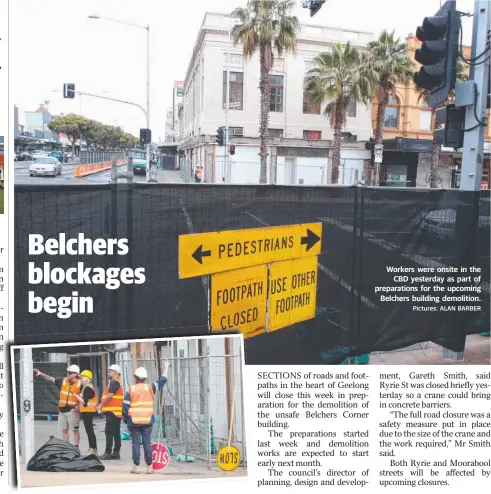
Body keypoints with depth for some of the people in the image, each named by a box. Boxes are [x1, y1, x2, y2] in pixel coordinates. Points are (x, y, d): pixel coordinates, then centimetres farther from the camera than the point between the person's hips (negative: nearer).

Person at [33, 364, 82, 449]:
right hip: (62, 409, 5)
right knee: (64, 430, 12)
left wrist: (78, 405, -14)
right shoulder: (63, 381, 5)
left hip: (72, 410, -5)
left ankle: (76, 447, 7)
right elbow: (50, 379, 0)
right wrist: (41, 374, -13)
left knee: (75, 430, 1)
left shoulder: (80, 384, -6)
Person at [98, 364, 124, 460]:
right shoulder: (117, 382, 21)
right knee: (116, 433, 10)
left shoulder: (114, 383, -12)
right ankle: (116, 452, 14)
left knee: (109, 432, -8)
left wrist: (101, 405, -10)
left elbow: (110, 395, -20)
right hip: (117, 412, 10)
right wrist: (102, 404, 17)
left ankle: (108, 453, -7)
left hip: (112, 411, -10)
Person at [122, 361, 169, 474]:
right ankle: (149, 466, 10)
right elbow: (162, 381, 11)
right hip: (147, 420, 1)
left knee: (135, 443, 5)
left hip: (133, 421, -1)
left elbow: (125, 407, -2)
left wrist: (125, 419, 10)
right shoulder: (150, 388, 0)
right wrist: (166, 368, 23)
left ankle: (136, 466, 6)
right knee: (147, 442, 7)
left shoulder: (130, 390, -1)